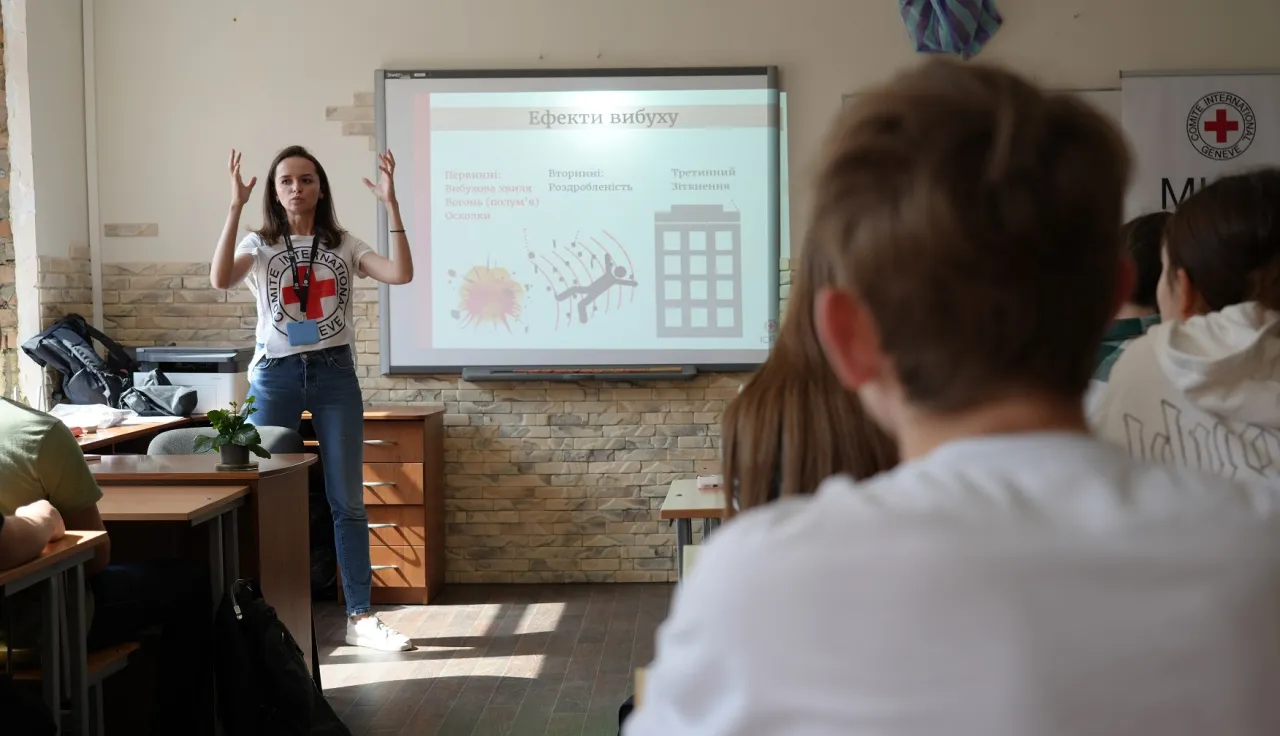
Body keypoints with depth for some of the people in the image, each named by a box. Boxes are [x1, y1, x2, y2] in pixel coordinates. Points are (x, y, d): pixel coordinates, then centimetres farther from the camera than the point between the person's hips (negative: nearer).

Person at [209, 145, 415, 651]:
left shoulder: (344, 246, 7)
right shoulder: (259, 245, 6)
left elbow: (401, 274, -10)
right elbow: (220, 279, -16)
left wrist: (390, 204, -13)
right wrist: (235, 208, -20)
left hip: (335, 374, 1)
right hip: (275, 375, 0)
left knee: (347, 501, 4)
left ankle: (359, 617, 11)